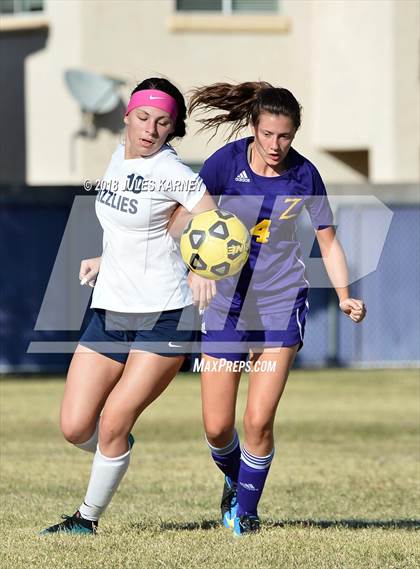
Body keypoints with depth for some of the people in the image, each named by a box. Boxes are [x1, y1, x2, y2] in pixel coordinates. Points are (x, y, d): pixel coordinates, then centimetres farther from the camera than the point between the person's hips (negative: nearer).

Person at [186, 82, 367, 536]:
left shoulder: (304, 175, -5)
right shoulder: (226, 162, -9)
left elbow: (327, 240, 5)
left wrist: (344, 296, -8)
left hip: (280, 305, -1)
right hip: (226, 305, 1)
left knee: (258, 420, -11)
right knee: (217, 428, 1)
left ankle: (247, 508, 10)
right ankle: (234, 480, 34)